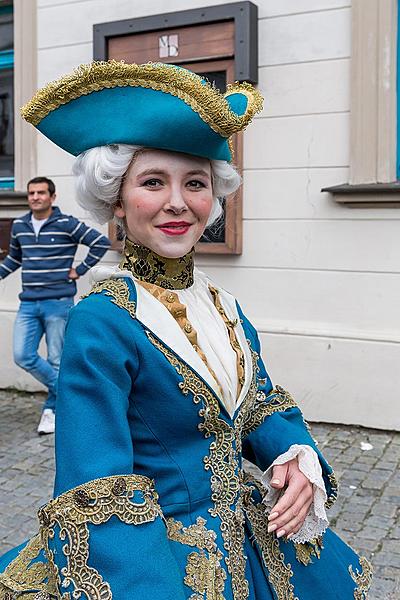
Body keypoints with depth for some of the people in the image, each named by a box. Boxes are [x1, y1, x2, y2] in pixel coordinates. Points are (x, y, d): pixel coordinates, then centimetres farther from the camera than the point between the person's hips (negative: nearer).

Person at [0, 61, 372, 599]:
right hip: (160, 556, -7)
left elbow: (260, 409, 8)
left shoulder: (224, 309, 1)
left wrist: (298, 459, -11)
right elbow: (96, 504, -24)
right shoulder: (102, 323, -22)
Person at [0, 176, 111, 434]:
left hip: (58, 303, -5)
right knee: (23, 356, -4)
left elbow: (101, 242, -7)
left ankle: (52, 409, 19)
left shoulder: (67, 224, -7)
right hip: (28, 304, 5)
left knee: (56, 361, 3)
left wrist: (79, 270, -6)